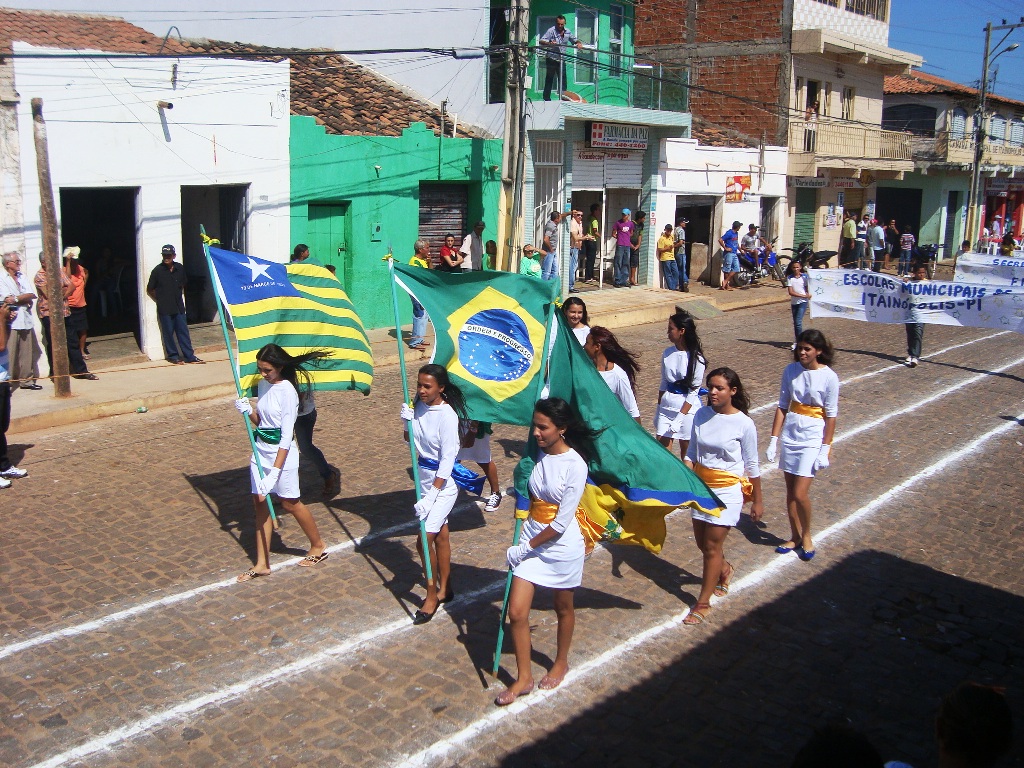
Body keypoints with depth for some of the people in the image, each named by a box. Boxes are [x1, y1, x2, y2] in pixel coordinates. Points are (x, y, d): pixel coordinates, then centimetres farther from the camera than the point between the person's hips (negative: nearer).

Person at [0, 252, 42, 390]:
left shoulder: (22, 276, 15)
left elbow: (32, 295, 4)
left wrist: (16, 299, -7)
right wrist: (25, 299, -6)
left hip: (26, 320, 6)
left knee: (27, 353, 8)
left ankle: (26, 380, 18)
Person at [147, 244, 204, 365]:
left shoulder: (180, 268, 2)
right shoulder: (157, 270, -8)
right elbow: (149, 290, 1)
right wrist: (160, 299, 4)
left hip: (179, 306, 3)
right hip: (165, 309, -3)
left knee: (183, 331, 6)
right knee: (168, 332, 4)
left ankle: (189, 355, 10)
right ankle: (173, 356, 15)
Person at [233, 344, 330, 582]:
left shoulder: (287, 391, -19)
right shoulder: (263, 385, 4)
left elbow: (286, 436, -22)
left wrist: (275, 471, -26)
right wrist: (248, 411, -9)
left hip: (282, 452, -7)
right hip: (261, 450, 7)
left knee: (289, 502, 7)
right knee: (260, 501, 7)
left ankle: (318, 546, 29)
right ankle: (262, 563, 15)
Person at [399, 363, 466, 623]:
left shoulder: (447, 415, -22)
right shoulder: (419, 406, 0)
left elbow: (447, 460, -22)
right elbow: (410, 440, 14)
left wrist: (430, 496, -23)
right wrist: (407, 421, -8)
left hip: (443, 483, -7)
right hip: (425, 477, 7)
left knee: (424, 540, -8)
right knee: (440, 535, 18)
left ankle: (432, 596, 8)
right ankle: (444, 589, 30)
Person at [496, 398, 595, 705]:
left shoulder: (575, 465, -22)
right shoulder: (536, 454, -3)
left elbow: (561, 523, -21)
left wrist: (525, 548, -15)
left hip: (562, 546, -5)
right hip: (530, 540, 5)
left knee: (563, 609, 17)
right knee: (516, 612, 2)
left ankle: (561, 663, 42)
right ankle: (523, 678, 18)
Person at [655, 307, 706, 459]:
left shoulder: (696, 358, -13)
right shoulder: (668, 353, 3)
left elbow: (693, 391, -13)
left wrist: (680, 418, -16)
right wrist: (658, 409, 14)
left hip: (688, 407, -5)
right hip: (667, 405, 5)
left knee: (686, 449, 7)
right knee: (662, 446, 3)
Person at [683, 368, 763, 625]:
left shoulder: (743, 424, -14)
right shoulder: (701, 415, -4)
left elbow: (752, 465, -5)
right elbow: (692, 451, 4)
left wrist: (757, 500, 1)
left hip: (727, 490, -5)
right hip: (701, 486, 5)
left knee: (712, 546, -1)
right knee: (702, 541, 17)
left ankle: (703, 603, 12)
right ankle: (724, 570, 49)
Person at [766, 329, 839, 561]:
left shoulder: (829, 377, -11)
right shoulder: (791, 371, 0)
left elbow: (831, 415, -7)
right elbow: (782, 406, 4)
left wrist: (825, 449, -10)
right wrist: (773, 440, 2)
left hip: (813, 438, -4)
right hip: (790, 434, 4)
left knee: (800, 494, -8)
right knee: (790, 491, 10)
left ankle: (806, 536, 16)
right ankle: (795, 537, 27)